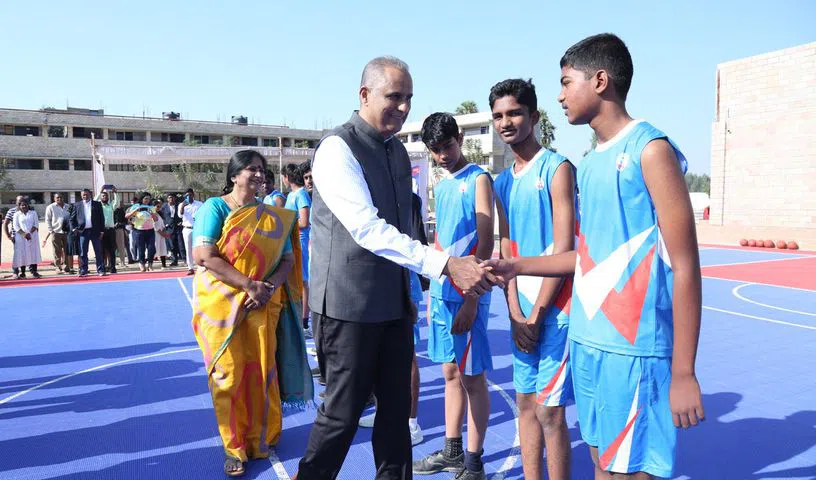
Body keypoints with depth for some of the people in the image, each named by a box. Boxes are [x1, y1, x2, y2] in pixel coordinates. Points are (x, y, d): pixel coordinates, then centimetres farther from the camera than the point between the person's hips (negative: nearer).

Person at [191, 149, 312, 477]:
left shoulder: (273, 216, 9)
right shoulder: (215, 207, -3)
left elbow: (288, 260, 6)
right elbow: (204, 256, -13)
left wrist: (269, 288, -13)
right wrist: (249, 284, -18)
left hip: (263, 304, 3)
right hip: (222, 303, -3)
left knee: (262, 373, 4)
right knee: (229, 375, -1)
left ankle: (261, 440, 25)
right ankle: (235, 449, 15)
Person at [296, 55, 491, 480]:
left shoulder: (398, 151, 11)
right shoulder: (338, 148, -14)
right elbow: (368, 229, -27)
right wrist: (446, 265, -33)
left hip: (393, 304, 7)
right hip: (350, 305, -7)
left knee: (396, 409, 15)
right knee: (343, 412, 6)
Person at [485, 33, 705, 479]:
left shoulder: (650, 149, -9)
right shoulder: (589, 163, 13)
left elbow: (685, 266, -12)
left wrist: (683, 373, -13)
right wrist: (515, 266, 14)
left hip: (632, 350, -7)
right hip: (586, 344, 7)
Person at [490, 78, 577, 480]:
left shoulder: (557, 168, -7)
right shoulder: (502, 183, 13)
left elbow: (563, 249, -13)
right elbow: (507, 251, 9)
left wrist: (537, 315, -13)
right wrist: (515, 314, -2)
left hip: (552, 309, -6)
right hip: (521, 312, 7)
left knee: (549, 410, 0)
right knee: (526, 404, 14)